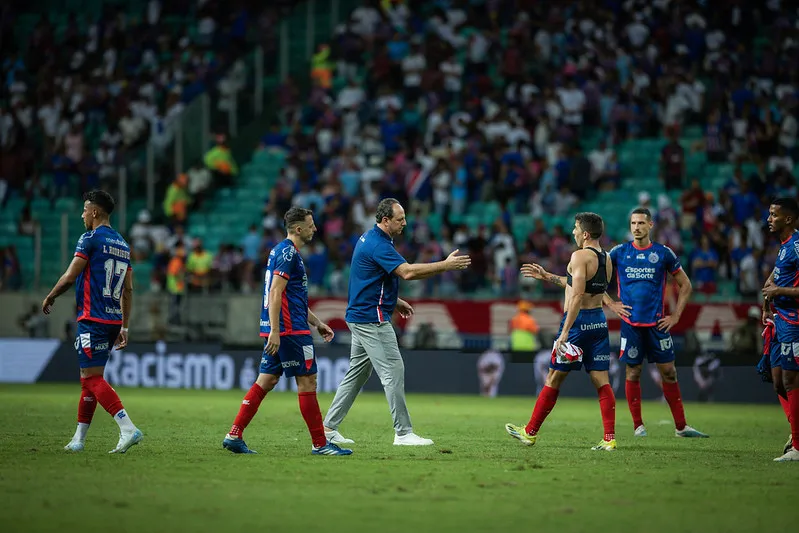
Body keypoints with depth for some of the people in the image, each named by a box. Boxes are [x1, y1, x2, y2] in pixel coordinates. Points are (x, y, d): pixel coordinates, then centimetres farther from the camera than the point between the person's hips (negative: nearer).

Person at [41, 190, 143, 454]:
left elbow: (69, 277, -11)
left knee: (93, 379, -10)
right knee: (89, 378, 14)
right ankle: (78, 439, 17)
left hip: (92, 319, -8)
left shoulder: (90, 239, -8)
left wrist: (50, 298, 6)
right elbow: (128, 290, 16)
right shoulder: (123, 245, 16)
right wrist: (124, 327, 18)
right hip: (113, 320, 8)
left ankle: (128, 429, -23)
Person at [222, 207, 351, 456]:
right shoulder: (287, 253, -13)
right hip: (290, 330, -10)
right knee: (307, 381, -4)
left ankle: (234, 436, 5)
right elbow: (275, 293, -20)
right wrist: (275, 331, -24)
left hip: (276, 331, 10)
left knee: (267, 380, 8)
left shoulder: (284, 251, 19)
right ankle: (320, 444, 0)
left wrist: (317, 323, 27)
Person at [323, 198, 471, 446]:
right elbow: (407, 272, -32)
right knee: (393, 372, -8)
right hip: (372, 319, -11)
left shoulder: (370, 238, 13)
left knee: (357, 374, 14)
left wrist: (395, 301, 20)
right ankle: (403, 433, -6)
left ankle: (329, 427, 16)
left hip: (361, 317, 11)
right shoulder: (378, 245, -20)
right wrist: (446, 265, -30)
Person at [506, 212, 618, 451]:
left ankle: (530, 432, 14)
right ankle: (610, 438, -5)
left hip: (578, 320, -7)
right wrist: (547, 277, 33)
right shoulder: (606, 260, 13)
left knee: (554, 378, 4)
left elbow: (577, 296, -22)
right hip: (599, 321, 7)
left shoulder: (580, 256, -13)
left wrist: (565, 331, -24)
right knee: (601, 381, 3)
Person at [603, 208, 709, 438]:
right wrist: (610, 304, 2)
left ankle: (681, 426, 9)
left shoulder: (664, 253, 4)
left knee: (669, 372, 2)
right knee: (633, 373, 1)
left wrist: (676, 316, 4)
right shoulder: (619, 252, 3)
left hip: (657, 323, 1)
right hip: (630, 322, 0)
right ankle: (638, 425, 12)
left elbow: (685, 285, 12)